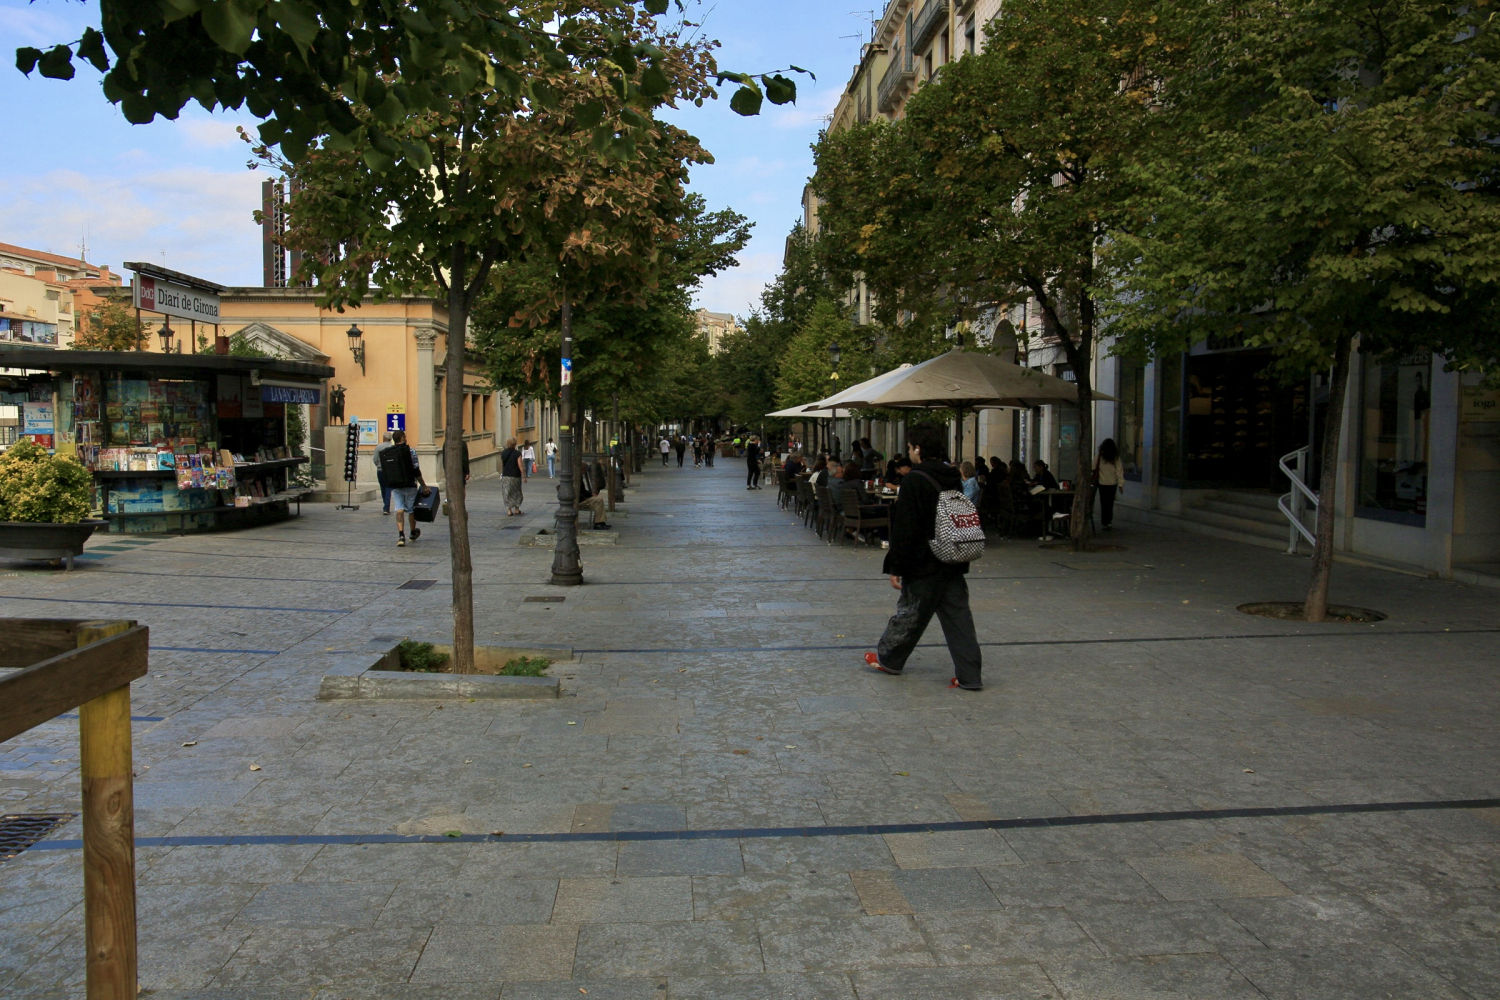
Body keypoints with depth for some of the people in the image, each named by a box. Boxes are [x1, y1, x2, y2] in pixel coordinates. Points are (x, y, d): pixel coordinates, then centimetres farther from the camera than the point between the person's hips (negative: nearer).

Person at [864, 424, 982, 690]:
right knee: (957, 616, 6)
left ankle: (888, 659, 29)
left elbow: (905, 529, -18)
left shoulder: (914, 481, -16)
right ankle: (969, 675, 5)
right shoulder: (952, 478, 8)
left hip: (924, 566, -7)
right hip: (954, 564, 7)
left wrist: (895, 567, -13)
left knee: (910, 614, 9)